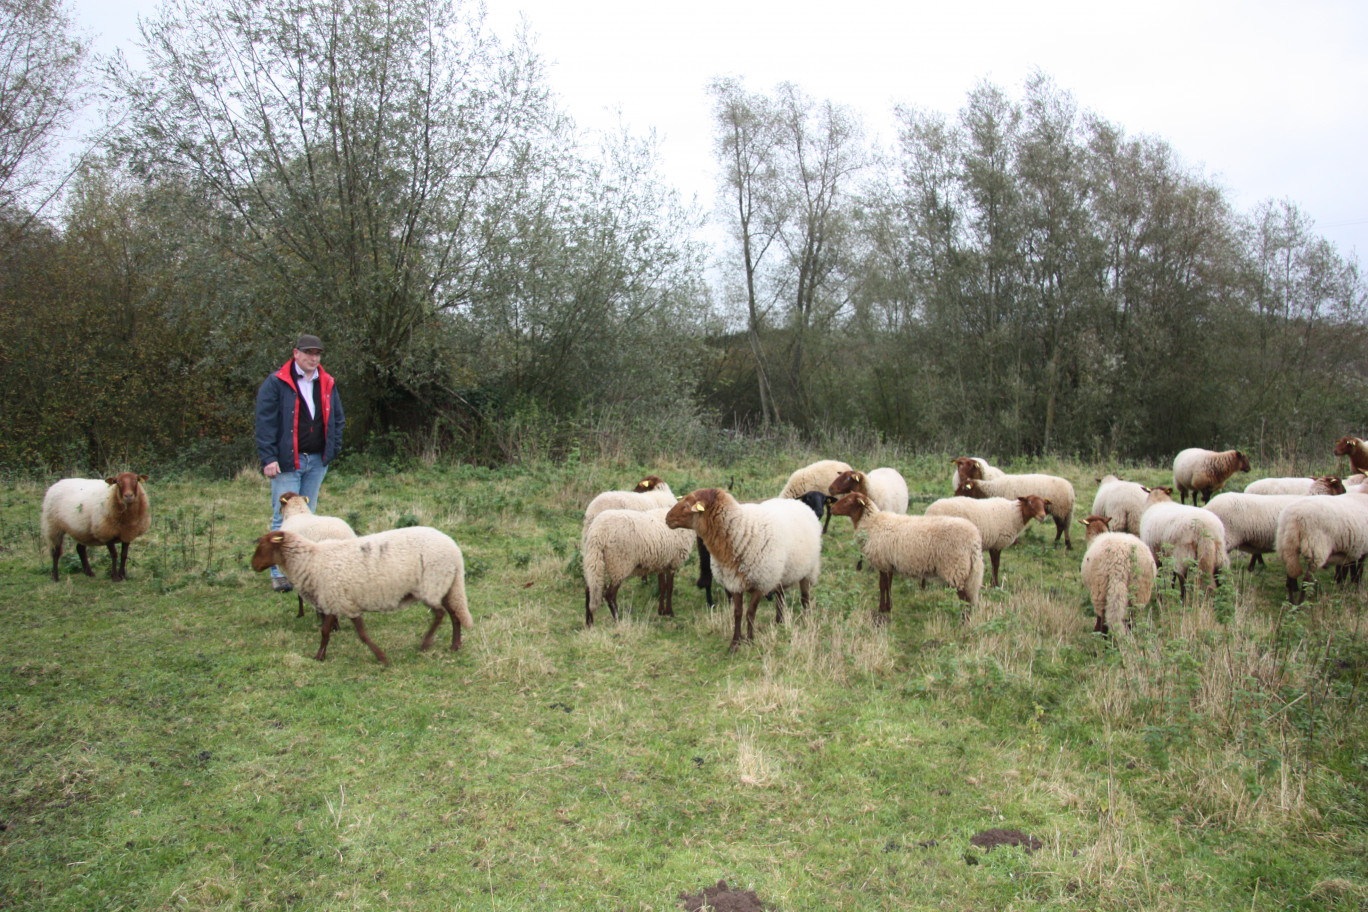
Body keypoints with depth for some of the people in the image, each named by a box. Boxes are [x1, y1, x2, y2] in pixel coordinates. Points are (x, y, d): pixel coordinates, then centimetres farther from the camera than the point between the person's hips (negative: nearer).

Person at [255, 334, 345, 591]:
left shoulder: (327, 384, 12)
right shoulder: (277, 383, -5)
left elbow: (337, 419, 21)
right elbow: (265, 422, -8)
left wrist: (333, 449, 8)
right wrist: (269, 458, -15)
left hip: (317, 461, 5)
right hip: (287, 462, -5)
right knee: (284, 518, -6)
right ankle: (279, 573, 1)